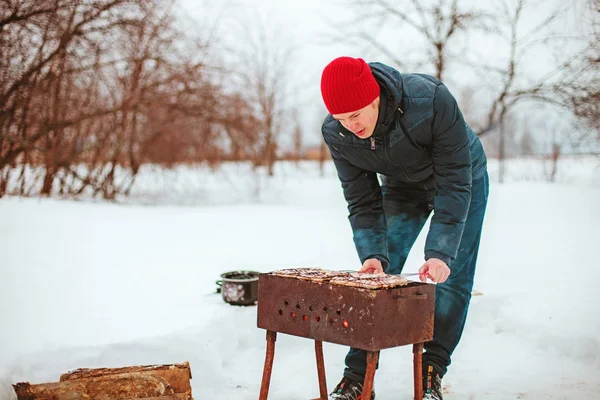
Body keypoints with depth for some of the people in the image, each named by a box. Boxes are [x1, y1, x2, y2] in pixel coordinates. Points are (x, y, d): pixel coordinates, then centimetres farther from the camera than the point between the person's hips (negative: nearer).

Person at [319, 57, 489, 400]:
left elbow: (454, 183, -33)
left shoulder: (432, 101, -39)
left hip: (462, 177, -2)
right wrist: (373, 254, -31)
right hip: (402, 187, 3)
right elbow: (362, 201, -16)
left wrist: (440, 252, -39)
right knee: (377, 274, -7)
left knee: (452, 278, -9)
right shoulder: (335, 134, -26)